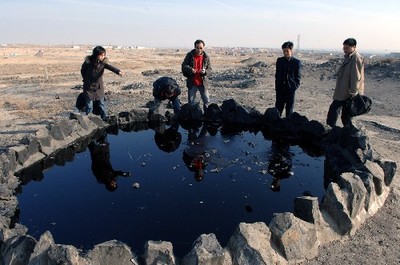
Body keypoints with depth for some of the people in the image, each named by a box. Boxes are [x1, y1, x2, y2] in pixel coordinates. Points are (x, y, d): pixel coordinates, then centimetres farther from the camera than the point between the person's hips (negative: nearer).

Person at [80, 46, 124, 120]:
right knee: (89, 106, 5)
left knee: (101, 104, 10)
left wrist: (118, 71, -50)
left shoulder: (103, 62, -11)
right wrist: (86, 80, 8)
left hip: (99, 87, 2)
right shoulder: (88, 62, -16)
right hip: (89, 87, -2)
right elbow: (82, 71, 2)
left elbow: (110, 67, -31)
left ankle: (105, 119, 18)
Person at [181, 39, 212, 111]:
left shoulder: (206, 57, 1)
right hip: (192, 83, 0)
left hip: (202, 83, 0)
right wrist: (190, 69, -24)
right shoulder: (190, 55, -2)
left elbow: (209, 69, 1)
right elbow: (184, 65, -3)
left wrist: (205, 72, -22)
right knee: (191, 102, 9)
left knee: (207, 101, 2)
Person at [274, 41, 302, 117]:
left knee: (289, 109, 6)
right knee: (278, 108, 6)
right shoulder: (279, 60, 6)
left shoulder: (297, 62, -5)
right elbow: (277, 74, 10)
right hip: (280, 89, 3)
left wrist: (295, 87, -11)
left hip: (290, 89, -3)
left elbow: (298, 77, -3)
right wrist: (277, 87, 3)